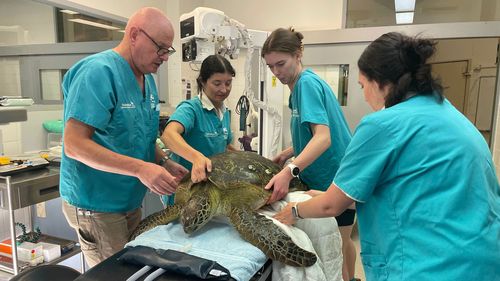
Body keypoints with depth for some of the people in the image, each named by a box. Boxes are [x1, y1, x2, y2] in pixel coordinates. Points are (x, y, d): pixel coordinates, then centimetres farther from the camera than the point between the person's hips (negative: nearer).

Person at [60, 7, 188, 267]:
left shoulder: (147, 78, 6)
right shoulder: (99, 72, -19)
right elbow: (74, 145, -25)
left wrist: (166, 165, -3)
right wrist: (140, 168, -31)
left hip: (131, 201, 8)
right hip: (98, 206, -8)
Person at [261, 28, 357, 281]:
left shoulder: (307, 83, -19)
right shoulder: (300, 85, 9)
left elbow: (324, 137, -32)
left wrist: (289, 171, -43)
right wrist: (288, 153, 6)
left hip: (336, 178, -10)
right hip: (324, 177, 10)